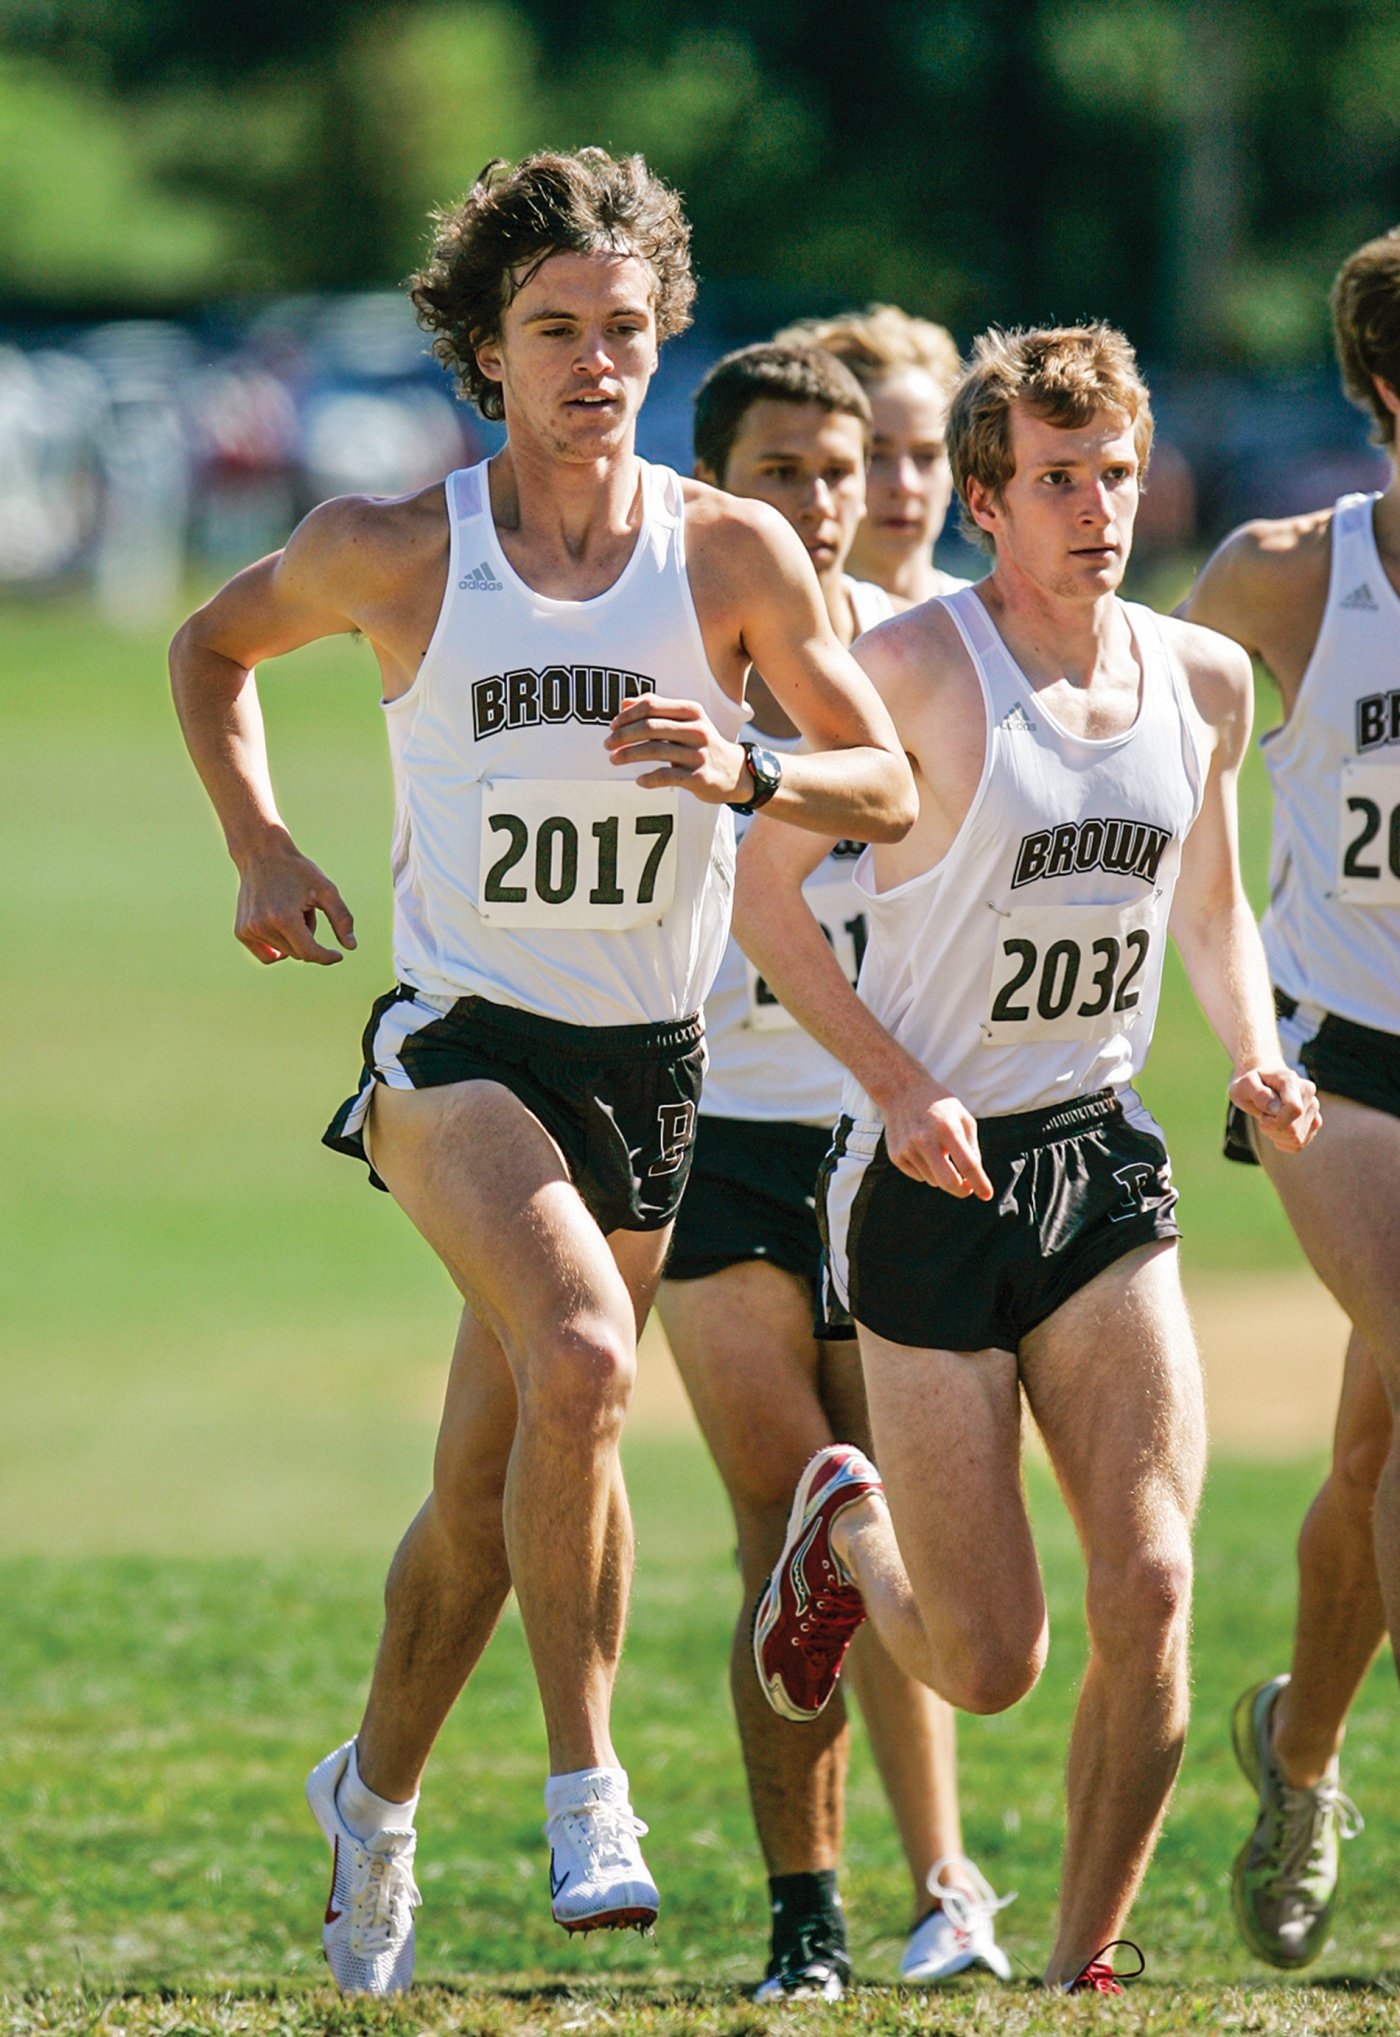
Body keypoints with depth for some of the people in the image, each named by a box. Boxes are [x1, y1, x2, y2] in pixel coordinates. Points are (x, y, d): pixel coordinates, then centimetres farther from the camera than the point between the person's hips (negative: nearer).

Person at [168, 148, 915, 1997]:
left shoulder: (734, 554, -2)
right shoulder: (394, 552, -3)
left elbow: (890, 786, 0)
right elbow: (213, 648, 16)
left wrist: (750, 771, -20)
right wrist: (260, 847, 5)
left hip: (649, 1069, 3)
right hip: (459, 1036, -3)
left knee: (493, 1479, 11)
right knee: (581, 1361, -29)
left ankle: (375, 1792, 36)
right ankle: (584, 1791, -21)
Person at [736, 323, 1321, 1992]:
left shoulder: (1204, 680, 5)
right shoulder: (916, 666, -11)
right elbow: (762, 890, -6)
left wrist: (1256, 1055, 2)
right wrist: (899, 1084, -16)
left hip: (1103, 1167, 4)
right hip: (933, 1174, -4)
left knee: (1149, 1588, -14)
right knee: (988, 1668, -2)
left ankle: (1083, 1964, 1)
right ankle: (848, 1528, 34)